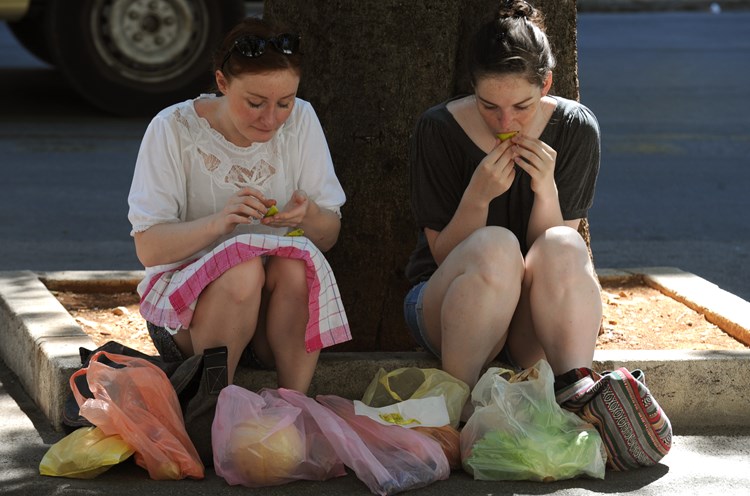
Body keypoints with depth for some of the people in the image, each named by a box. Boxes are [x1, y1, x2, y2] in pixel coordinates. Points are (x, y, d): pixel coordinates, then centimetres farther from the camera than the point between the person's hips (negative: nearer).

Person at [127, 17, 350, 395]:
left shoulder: (300, 121, -1)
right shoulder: (174, 129, -10)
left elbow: (329, 236, 4)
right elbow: (148, 248, -13)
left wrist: (310, 216, -22)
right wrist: (218, 223, -32)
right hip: (181, 301, -3)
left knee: (296, 263, -30)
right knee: (244, 267, -33)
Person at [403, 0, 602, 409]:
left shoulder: (576, 129, -3)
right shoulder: (440, 130, -8)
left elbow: (555, 260, -4)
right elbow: (443, 255, -6)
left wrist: (546, 191, -23)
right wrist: (478, 196, -24)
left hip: (535, 316, 1)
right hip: (444, 303, -1)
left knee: (563, 247, -32)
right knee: (495, 246, -35)